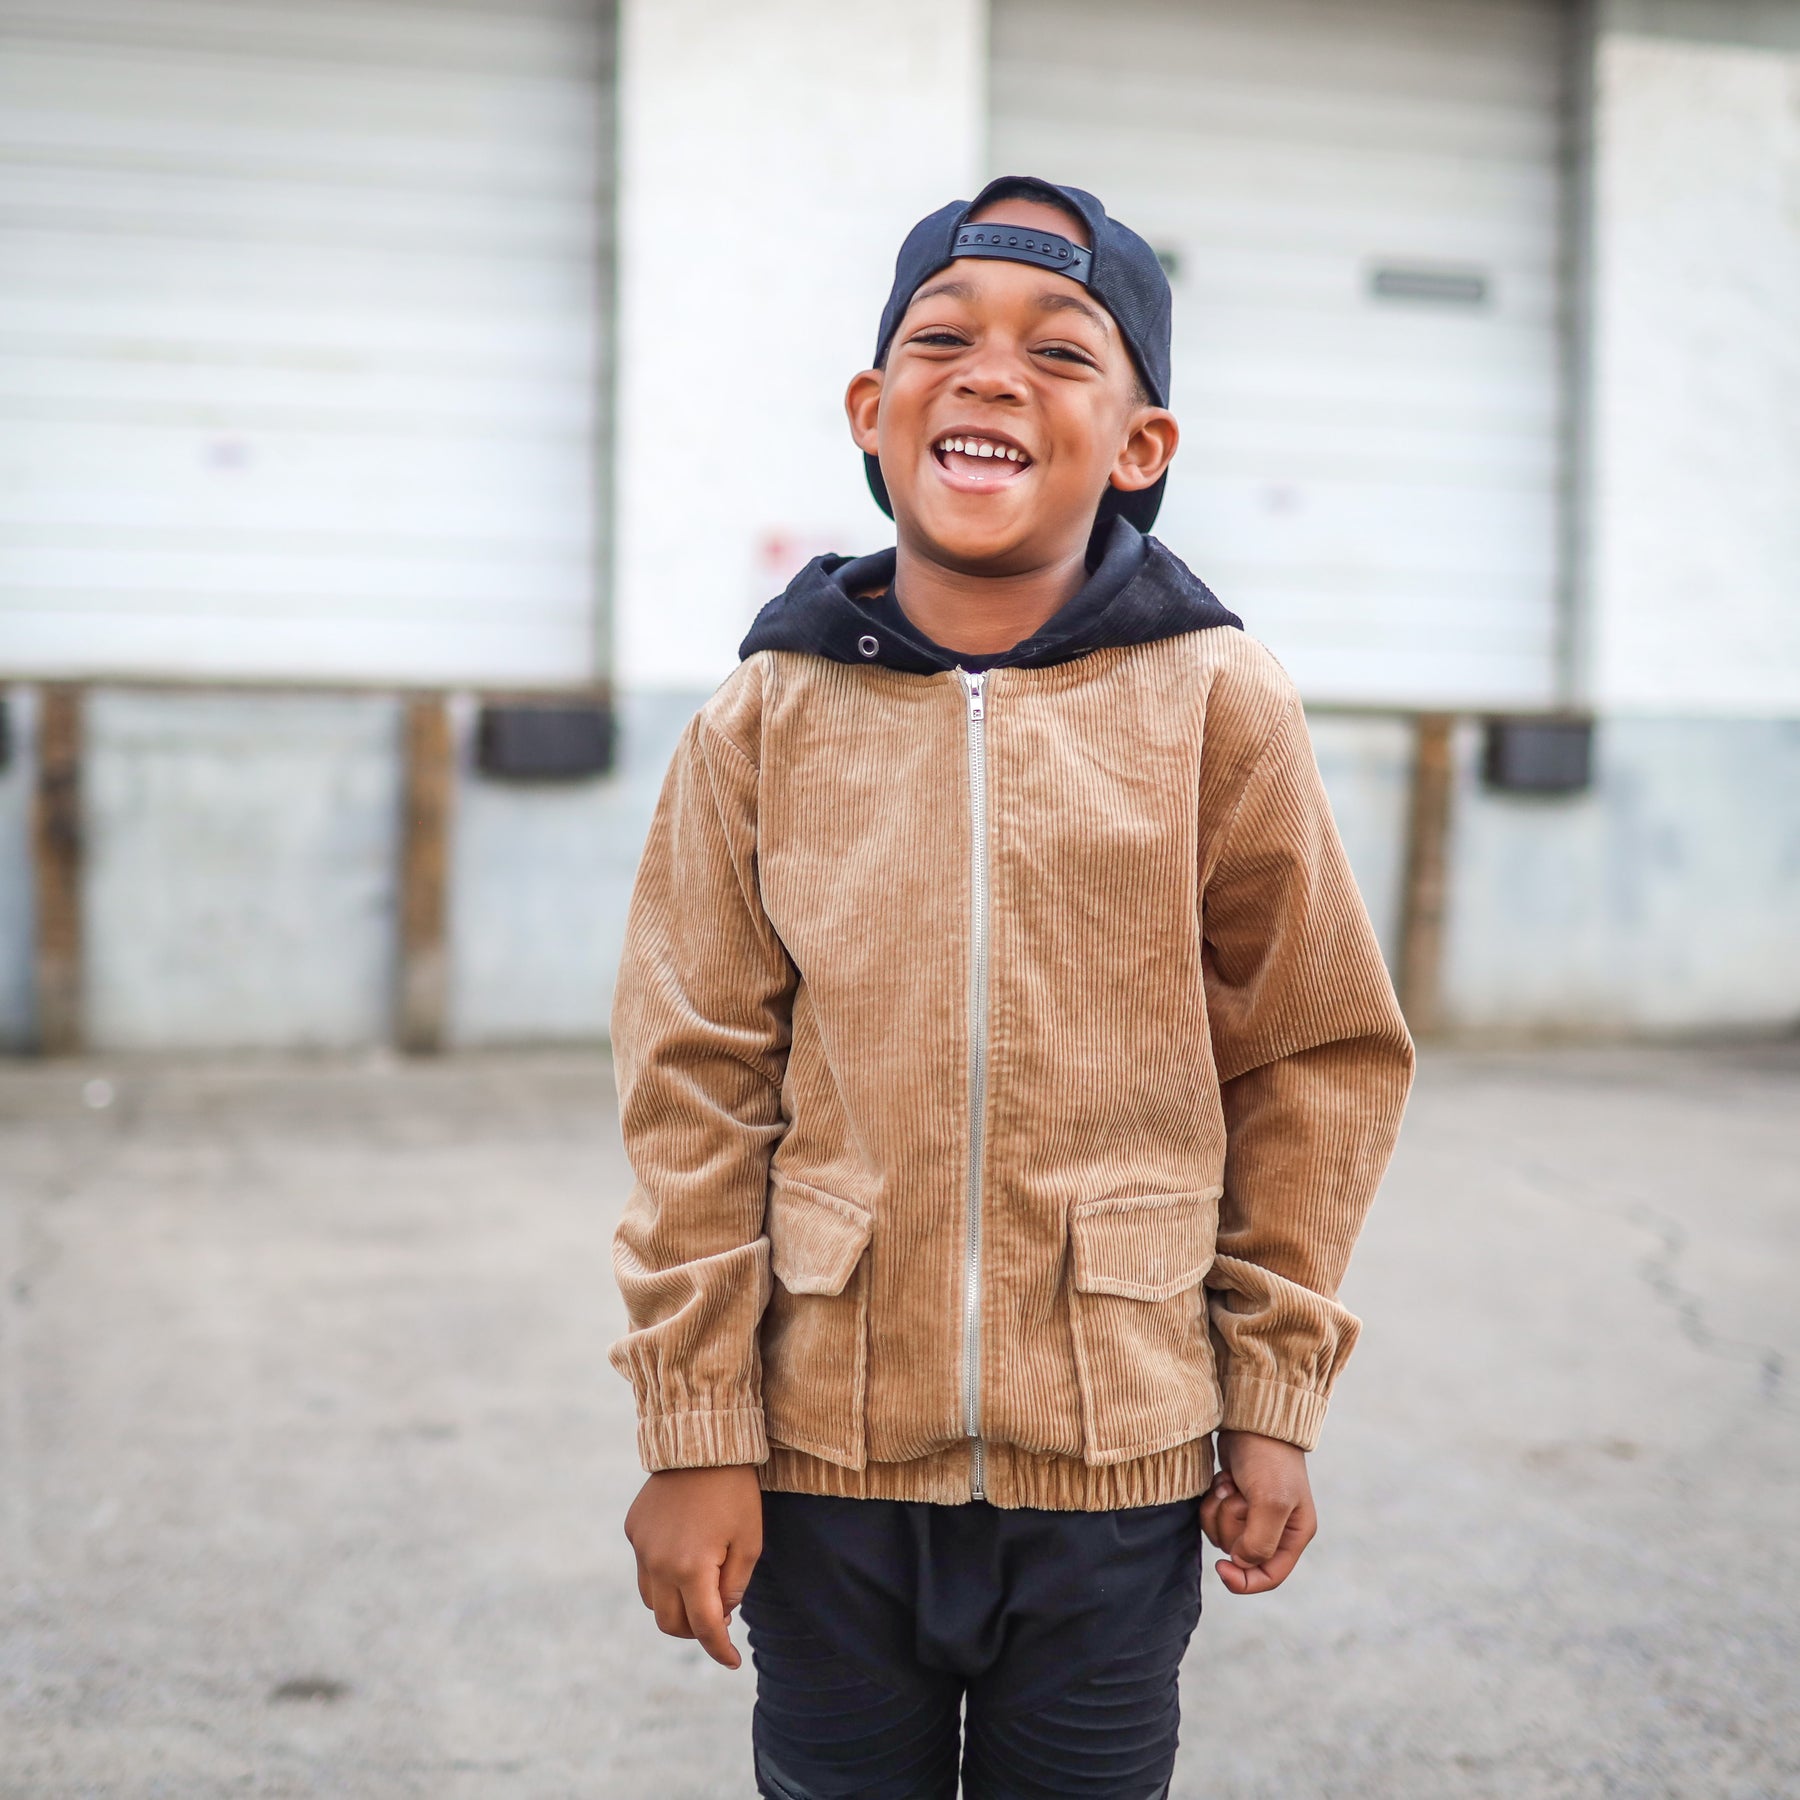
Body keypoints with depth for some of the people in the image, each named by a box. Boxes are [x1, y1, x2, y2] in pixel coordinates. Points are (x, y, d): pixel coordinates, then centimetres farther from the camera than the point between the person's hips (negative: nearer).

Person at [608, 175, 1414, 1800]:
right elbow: (698, 1090, -2)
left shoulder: (1216, 708, -7)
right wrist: (695, 1431, -2)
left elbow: (1317, 1057, 0)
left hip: (1114, 1460, 0)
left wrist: (1276, 1394, 2)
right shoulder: (771, 718, -4)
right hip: (828, 1447, 1)